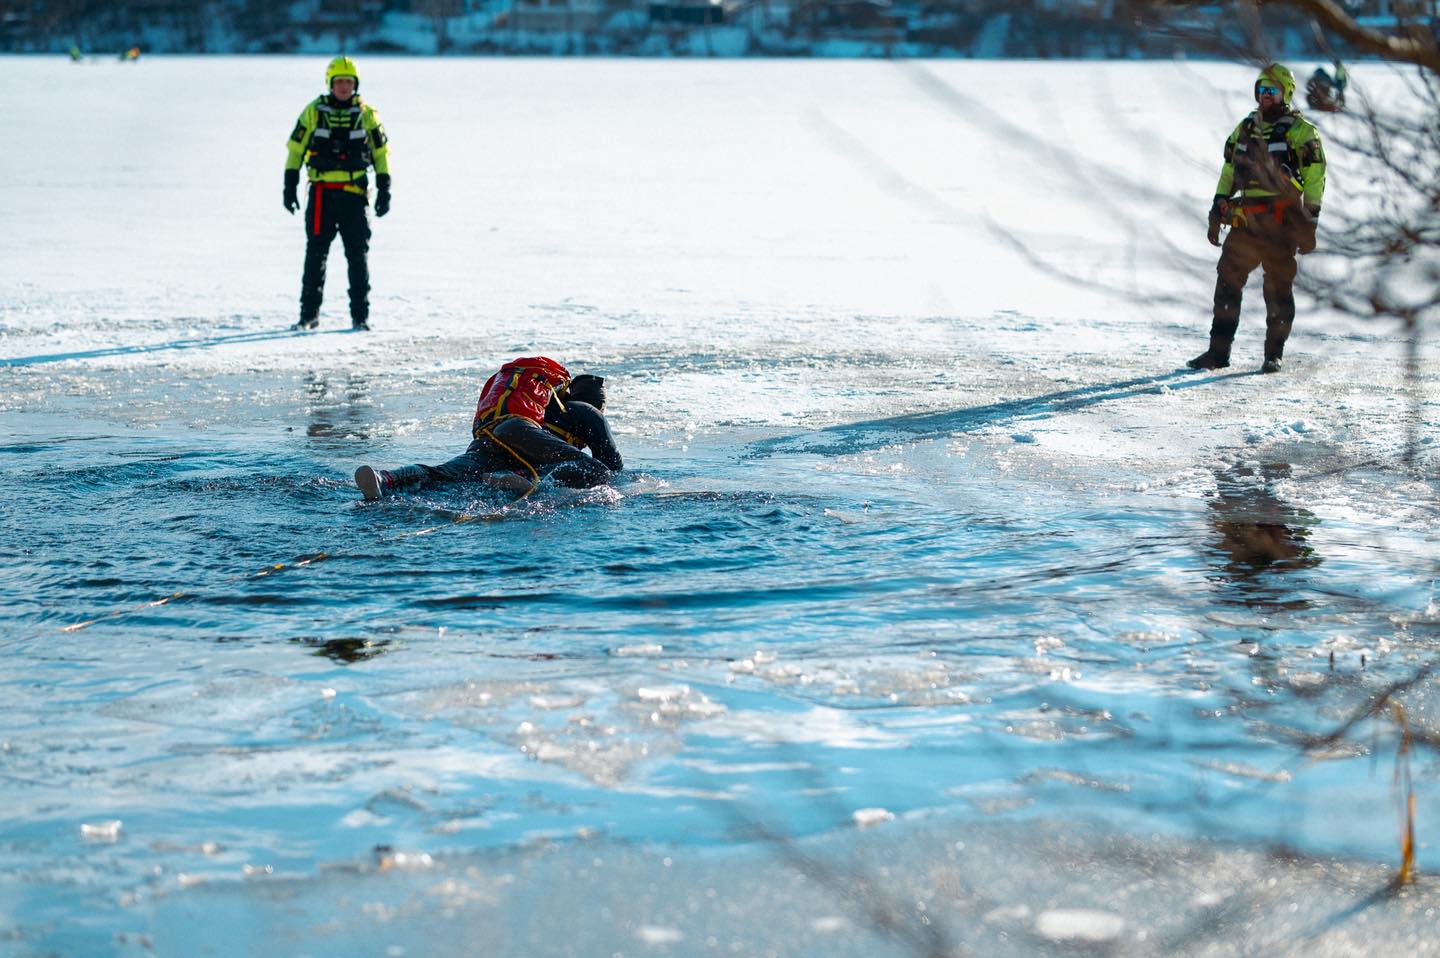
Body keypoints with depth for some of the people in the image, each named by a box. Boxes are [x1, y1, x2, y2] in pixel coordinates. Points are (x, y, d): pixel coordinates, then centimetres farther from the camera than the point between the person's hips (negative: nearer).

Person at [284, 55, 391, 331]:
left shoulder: (366, 114, 6)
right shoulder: (313, 112, 4)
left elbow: (381, 153, 10)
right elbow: (295, 149, 6)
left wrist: (384, 190, 4)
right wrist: (290, 186, 0)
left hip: (354, 194, 0)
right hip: (322, 193, 0)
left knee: (358, 254, 0)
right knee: (315, 254, 1)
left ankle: (360, 315, 6)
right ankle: (309, 314, 7)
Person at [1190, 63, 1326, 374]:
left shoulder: (1299, 130, -2)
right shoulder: (1245, 128, 15)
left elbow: (1315, 176, -5)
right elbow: (1229, 170, 20)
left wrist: (1309, 223, -10)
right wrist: (1217, 211, 13)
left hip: (1282, 220, -5)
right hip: (1246, 220, 5)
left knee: (1278, 287, 0)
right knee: (1227, 280, 0)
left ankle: (1274, 354, 9)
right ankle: (1218, 351, 3)